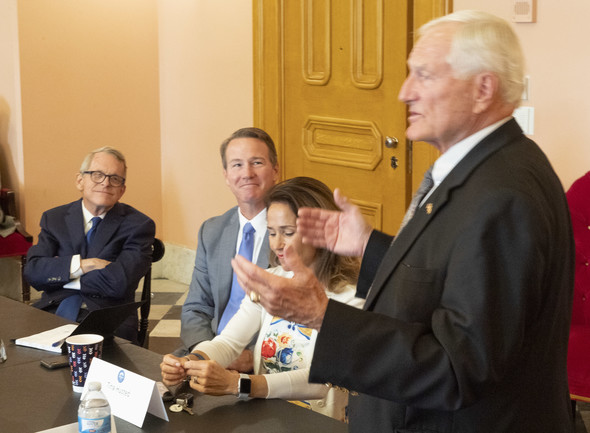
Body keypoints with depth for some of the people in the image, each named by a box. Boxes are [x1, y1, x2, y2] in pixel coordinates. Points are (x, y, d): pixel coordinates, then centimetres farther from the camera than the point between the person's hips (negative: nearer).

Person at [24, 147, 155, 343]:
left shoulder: (138, 225, 1)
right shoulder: (54, 218, 14)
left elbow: (120, 282, -12)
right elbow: (32, 271, 0)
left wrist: (60, 276, -3)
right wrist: (79, 265, -13)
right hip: (52, 312, 3)